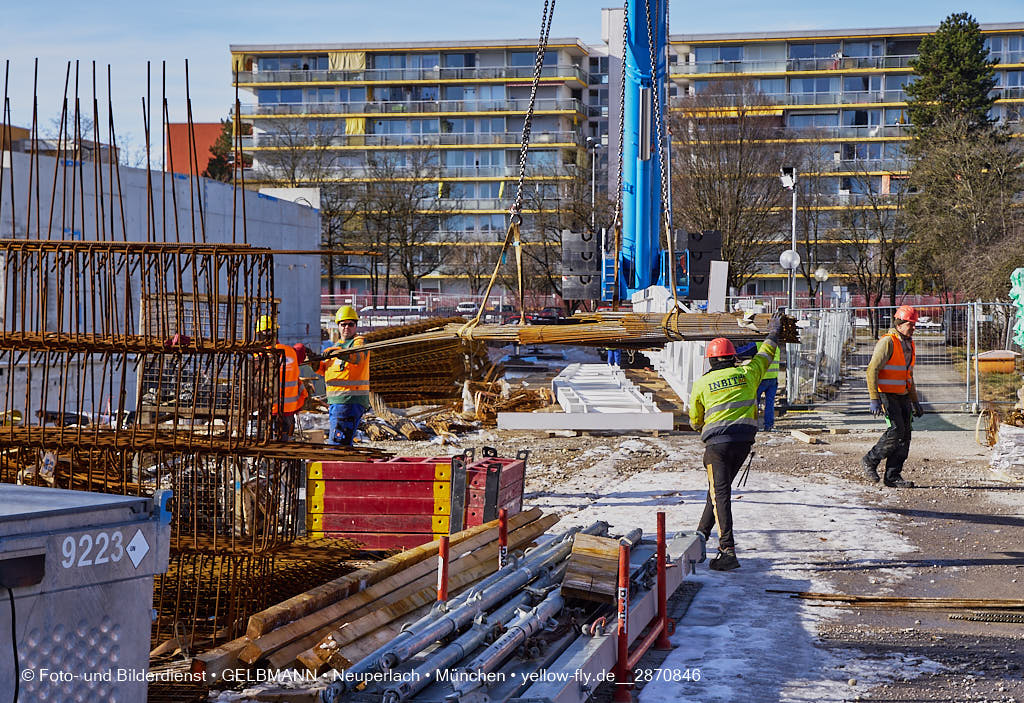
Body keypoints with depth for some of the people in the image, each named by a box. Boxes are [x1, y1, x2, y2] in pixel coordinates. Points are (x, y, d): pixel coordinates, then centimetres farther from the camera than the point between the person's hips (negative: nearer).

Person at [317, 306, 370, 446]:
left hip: (351, 400, -9)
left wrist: (340, 354, -45)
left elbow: (357, 357, -26)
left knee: (337, 442, -16)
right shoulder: (337, 345, 23)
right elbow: (325, 369, 21)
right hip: (335, 401, 9)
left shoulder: (360, 342, -3)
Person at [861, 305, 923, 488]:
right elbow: (872, 370, -17)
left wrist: (915, 402, 22)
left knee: (905, 435, 2)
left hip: (903, 396, 8)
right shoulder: (888, 342, -12)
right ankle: (870, 461, 0)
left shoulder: (909, 344, 15)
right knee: (896, 430, -18)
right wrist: (874, 400, -23)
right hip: (887, 395, -8)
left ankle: (893, 476, 6)